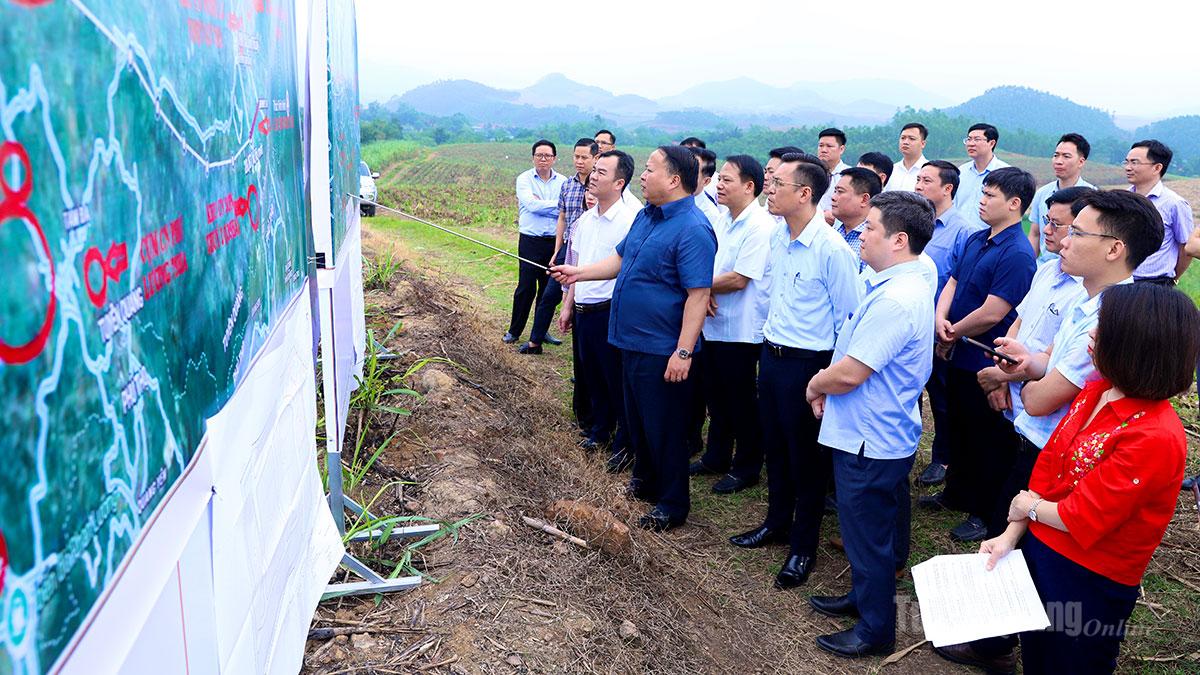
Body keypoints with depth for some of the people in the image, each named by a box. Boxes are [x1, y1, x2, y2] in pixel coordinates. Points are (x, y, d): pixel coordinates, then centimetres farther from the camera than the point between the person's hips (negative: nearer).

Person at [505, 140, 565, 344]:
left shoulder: (563, 182, 6)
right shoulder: (524, 179, 1)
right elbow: (531, 205, -15)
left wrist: (539, 205, -12)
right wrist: (557, 204, -11)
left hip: (554, 241, 3)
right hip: (530, 241, -2)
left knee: (548, 288, 9)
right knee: (526, 287, -2)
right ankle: (514, 331, 12)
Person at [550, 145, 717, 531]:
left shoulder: (693, 229, -20)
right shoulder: (645, 216, 8)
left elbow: (698, 295, -23)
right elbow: (621, 259, 21)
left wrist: (683, 353, -25)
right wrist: (578, 273, 11)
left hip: (662, 350, -9)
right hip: (631, 341, 9)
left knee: (664, 428, 4)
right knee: (637, 421, 22)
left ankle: (672, 506, 20)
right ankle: (645, 482, 42)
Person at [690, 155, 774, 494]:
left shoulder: (760, 226, -17)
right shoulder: (721, 219, 9)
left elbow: (739, 279, -22)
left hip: (741, 329, -8)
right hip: (713, 323, 8)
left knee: (742, 402, 6)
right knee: (716, 397, 19)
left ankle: (747, 468, 21)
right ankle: (716, 457, 35)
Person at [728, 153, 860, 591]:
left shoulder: (832, 249, -20)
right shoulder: (778, 238, 3)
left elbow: (849, 319, -15)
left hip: (808, 364, -7)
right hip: (771, 355, 7)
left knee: (807, 458, 7)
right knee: (775, 448, 20)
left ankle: (803, 546, 23)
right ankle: (777, 523, 39)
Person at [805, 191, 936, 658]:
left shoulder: (895, 300, -28)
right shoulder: (901, 285, 7)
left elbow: (850, 373, -28)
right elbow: (856, 359, 14)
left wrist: (814, 386, -9)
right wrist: (827, 388, 3)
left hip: (870, 441, -10)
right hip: (875, 432, 10)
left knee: (868, 534, 6)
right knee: (872, 528, 25)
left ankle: (875, 629, 23)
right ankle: (862, 597, 43)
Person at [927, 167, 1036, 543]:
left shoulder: (1017, 254, -22)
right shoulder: (975, 240, 6)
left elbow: (992, 313, -25)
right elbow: (952, 283, 8)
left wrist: (952, 334, -11)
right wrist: (941, 320, -12)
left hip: (987, 365, -9)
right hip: (960, 357, 9)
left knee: (988, 441, 7)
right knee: (958, 428, 23)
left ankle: (986, 514, 22)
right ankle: (956, 494, 41)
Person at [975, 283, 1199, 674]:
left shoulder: (1155, 438, -30)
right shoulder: (1097, 392, -4)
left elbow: (1080, 519, -25)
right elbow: (1048, 465, 0)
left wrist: (1030, 506, -7)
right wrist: (1011, 535, -5)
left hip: (1089, 583, -7)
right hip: (1040, 548, 7)